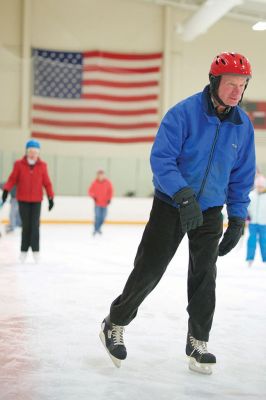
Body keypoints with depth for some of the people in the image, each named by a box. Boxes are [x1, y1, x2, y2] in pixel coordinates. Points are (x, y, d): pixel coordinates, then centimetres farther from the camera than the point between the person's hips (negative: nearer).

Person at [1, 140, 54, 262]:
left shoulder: (42, 166, -1)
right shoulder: (19, 164, -3)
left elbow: (46, 183, 2)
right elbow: (12, 179, -1)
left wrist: (50, 197, 0)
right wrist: (6, 190, -14)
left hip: (36, 200, 0)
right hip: (23, 200, 0)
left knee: (35, 225, -4)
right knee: (26, 225, 4)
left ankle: (35, 249, 4)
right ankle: (24, 250, 15)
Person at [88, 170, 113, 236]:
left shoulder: (107, 182, -3)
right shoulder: (95, 182, -6)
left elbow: (110, 191, 5)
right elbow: (90, 191, 0)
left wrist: (109, 199, -5)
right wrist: (93, 196, -16)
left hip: (105, 203, 2)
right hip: (97, 203, -2)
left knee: (103, 217, 6)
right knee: (97, 216, -12)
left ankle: (98, 228, 28)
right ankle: (95, 229, -1)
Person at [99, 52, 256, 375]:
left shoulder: (243, 125, -1)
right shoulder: (183, 113, -18)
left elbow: (242, 176, 7)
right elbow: (161, 158, -21)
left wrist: (237, 219, 5)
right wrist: (184, 196, -32)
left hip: (210, 210, 4)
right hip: (170, 204, -4)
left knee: (204, 276, 4)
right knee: (148, 271, 0)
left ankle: (197, 342, 18)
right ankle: (115, 324, 20)